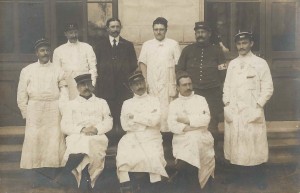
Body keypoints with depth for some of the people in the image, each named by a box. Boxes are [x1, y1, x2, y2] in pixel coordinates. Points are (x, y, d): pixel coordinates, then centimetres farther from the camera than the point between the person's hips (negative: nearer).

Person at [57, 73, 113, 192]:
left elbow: (108, 122, 10)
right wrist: (82, 129, -12)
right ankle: (85, 177, -31)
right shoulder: (72, 104, 19)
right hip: (76, 138, 0)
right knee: (82, 144, -37)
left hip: (97, 138, 0)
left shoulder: (101, 103, 22)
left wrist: (97, 129, -12)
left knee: (87, 144, -36)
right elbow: (65, 126, 6)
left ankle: (64, 174, -29)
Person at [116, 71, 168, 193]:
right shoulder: (127, 103, 16)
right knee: (123, 155, -28)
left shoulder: (154, 101, 12)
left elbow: (154, 120, -6)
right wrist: (146, 121, -2)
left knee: (153, 156, -28)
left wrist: (134, 117, -1)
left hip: (151, 137, -1)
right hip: (132, 137, 1)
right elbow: (125, 125, 2)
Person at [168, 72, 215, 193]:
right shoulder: (174, 104, 12)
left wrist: (187, 119, -6)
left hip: (201, 138, 1)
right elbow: (172, 125, -3)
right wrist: (197, 124, -10)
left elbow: (206, 119, -3)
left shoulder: (201, 99, 12)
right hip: (182, 139, 0)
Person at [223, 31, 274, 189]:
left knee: (254, 142, -3)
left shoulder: (260, 63, 1)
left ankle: (259, 176, 10)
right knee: (234, 142, 5)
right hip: (233, 111, 4)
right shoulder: (232, 64, 13)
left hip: (252, 110, -3)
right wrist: (227, 103, 1)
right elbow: (227, 86, 13)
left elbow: (268, 88, -1)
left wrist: (258, 105, -9)